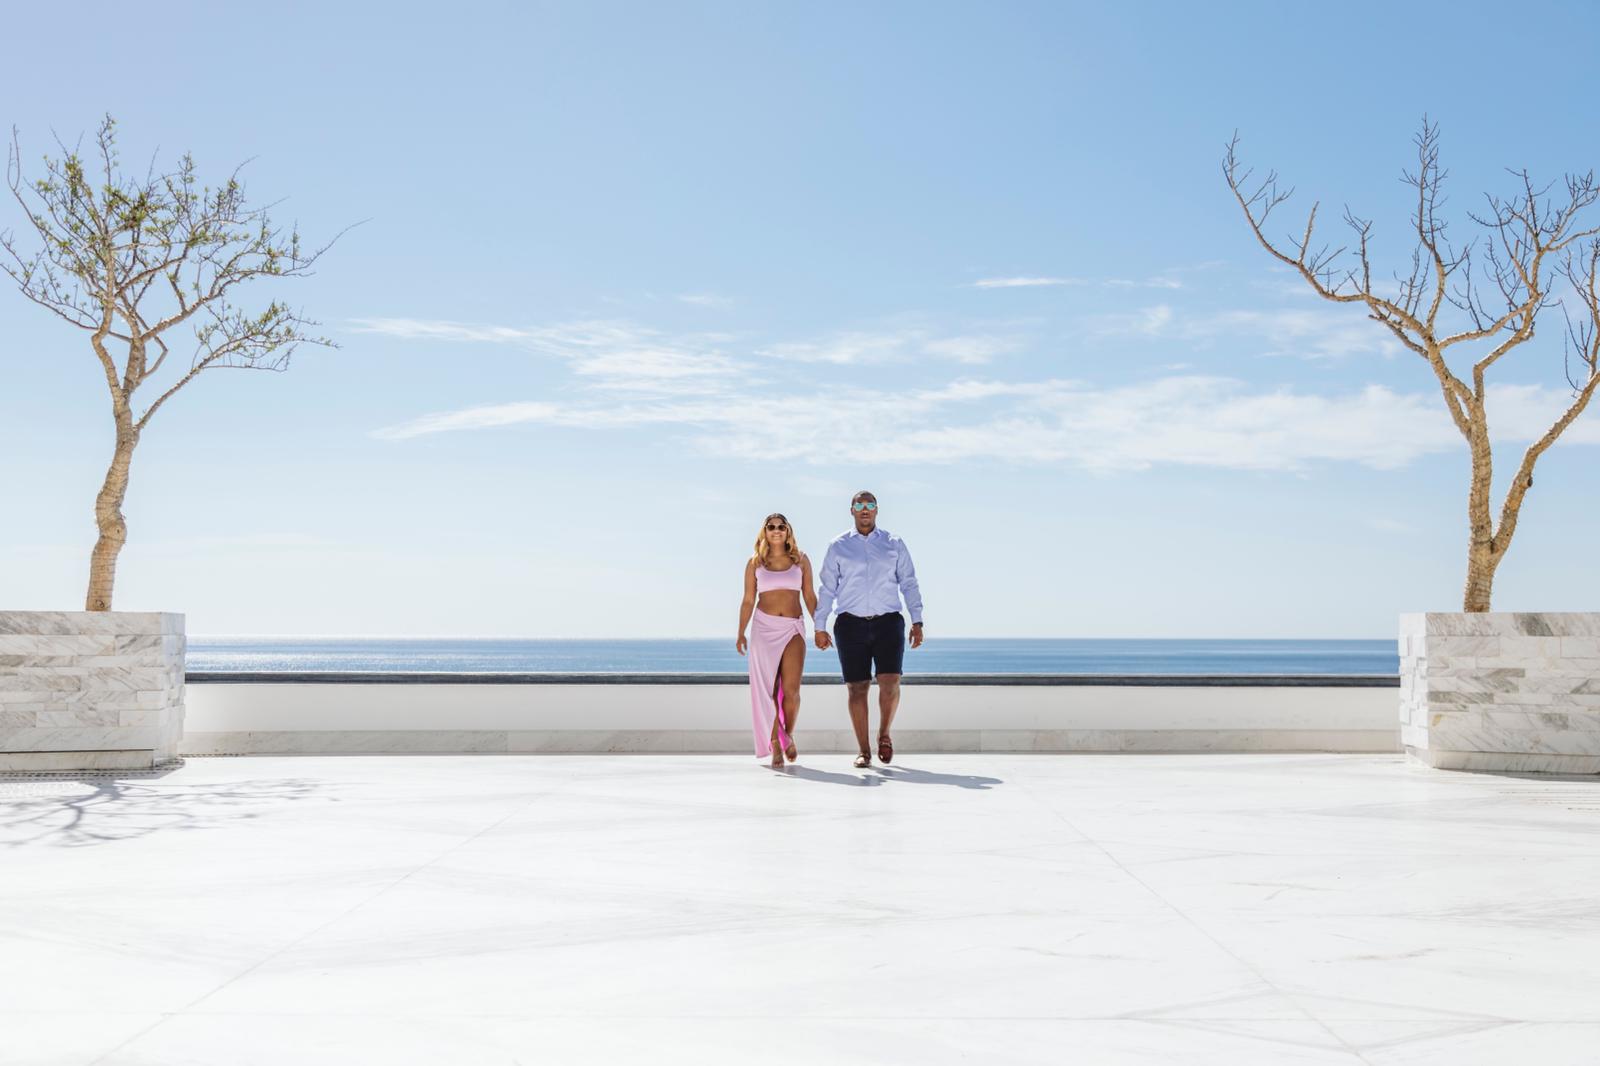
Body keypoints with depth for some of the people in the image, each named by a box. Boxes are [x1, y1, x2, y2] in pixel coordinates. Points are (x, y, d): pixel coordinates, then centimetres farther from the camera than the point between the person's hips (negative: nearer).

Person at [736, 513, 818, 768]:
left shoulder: (800, 560, 9)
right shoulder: (755, 562, 8)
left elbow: (810, 596, 10)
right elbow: (748, 601, 8)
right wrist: (741, 634, 1)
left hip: (793, 628, 0)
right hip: (764, 628, 0)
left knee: (791, 689, -10)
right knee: (768, 690, 0)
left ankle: (788, 735, 15)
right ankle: (775, 746, 7)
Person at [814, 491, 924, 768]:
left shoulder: (894, 544, 9)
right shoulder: (839, 546, 8)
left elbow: (909, 584, 9)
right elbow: (826, 588, 9)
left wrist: (917, 622, 2)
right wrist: (819, 627, 5)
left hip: (888, 622, 0)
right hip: (851, 625, 0)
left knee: (890, 683, -13)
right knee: (857, 688, 0)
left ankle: (884, 734, 13)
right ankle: (864, 752, 9)